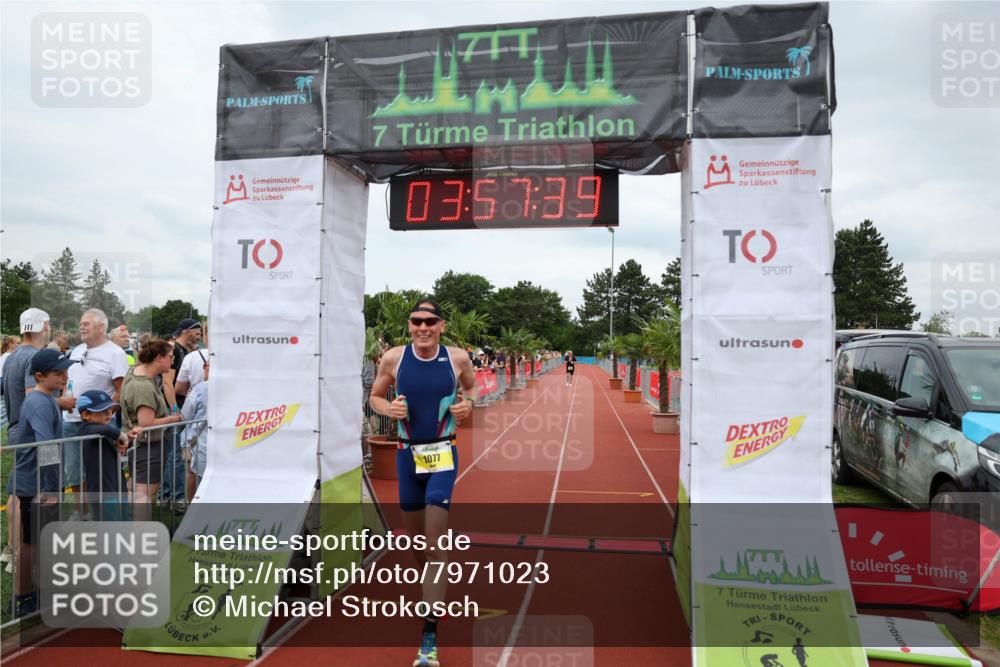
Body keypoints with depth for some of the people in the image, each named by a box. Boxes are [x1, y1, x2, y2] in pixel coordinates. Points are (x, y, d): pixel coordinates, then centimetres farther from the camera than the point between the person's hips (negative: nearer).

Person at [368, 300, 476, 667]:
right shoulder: (393, 358, -6)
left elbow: (471, 387, 13)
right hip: (407, 454, 2)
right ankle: (432, 592, 45)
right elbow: (375, 396, 8)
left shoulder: (458, 357, -7)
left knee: (436, 542, -8)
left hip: (443, 454, -2)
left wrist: (468, 403, -8)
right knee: (415, 536, 15)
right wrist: (389, 409, -14)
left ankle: (430, 633, -2)